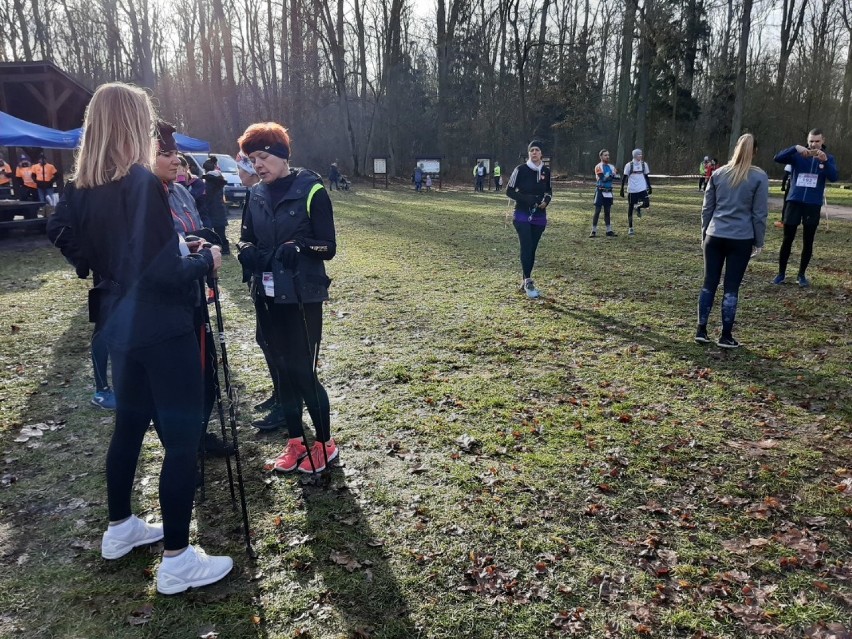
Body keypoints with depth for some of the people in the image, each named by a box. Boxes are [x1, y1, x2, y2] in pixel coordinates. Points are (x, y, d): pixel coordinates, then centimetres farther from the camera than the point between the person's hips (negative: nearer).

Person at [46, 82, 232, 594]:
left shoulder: (83, 188, 5)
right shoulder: (142, 182, -20)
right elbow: (163, 270, -24)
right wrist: (206, 259, -7)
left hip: (123, 327, 9)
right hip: (162, 330, -9)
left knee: (130, 425, 22)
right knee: (183, 438, 0)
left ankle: (120, 528, 39)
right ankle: (177, 561, 10)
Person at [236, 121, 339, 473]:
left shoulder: (311, 190, -9)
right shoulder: (256, 196, 8)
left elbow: (329, 246, -9)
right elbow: (246, 239, 15)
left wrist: (298, 247, -26)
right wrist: (248, 253, -7)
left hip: (302, 297, -5)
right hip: (267, 298, 6)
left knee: (303, 371, -3)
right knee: (283, 370, 12)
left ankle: (325, 443, 16)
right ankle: (296, 441, 26)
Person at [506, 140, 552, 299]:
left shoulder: (547, 171, 3)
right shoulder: (521, 169, -8)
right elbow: (509, 191, -5)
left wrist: (547, 200, -6)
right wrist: (526, 199, -18)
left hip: (539, 216, 4)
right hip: (522, 215, -4)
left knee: (532, 249, 8)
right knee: (526, 247, -15)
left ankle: (526, 283, 18)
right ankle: (528, 281, -10)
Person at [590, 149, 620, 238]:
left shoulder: (611, 167, 12)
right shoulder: (598, 167, -8)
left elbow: (616, 176, -2)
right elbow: (603, 179, -19)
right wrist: (611, 175, -15)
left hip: (608, 192, 6)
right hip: (600, 191, -6)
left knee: (607, 211, 10)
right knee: (597, 211, -5)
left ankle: (609, 231, 14)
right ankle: (593, 231, 0)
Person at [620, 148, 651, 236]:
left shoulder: (644, 164, 7)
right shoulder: (629, 165, -4)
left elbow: (646, 176, 16)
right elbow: (624, 178, -2)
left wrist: (649, 187, 14)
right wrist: (622, 189, -5)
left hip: (642, 189, 3)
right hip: (632, 190, -3)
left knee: (646, 204, -17)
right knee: (630, 208, 4)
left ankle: (638, 207, 20)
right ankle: (630, 228, 15)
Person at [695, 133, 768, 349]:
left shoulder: (718, 174, 6)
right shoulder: (759, 177, -3)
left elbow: (707, 208, 9)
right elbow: (759, 213, -2)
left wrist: (704, 233, 17)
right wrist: (759, 242, 6)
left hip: (715, 237, 3)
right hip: (741, 239, -2)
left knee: (709, 284, 9)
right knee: (731, 288, 2)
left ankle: (701, 331, 11)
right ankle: (726, 336, 7)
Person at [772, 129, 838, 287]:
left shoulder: (828, 158, 4)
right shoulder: (798, 155, 1)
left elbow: (833, 177, -11)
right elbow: (778, 158, -13)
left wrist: (825, 161, -25)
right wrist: (795, 148, -25)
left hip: (813, 205, 1)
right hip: (794, 202, -1)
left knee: (808, 241, 6)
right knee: (787, 239, 2)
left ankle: (802, 275, 18)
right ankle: (781, 273, 13)